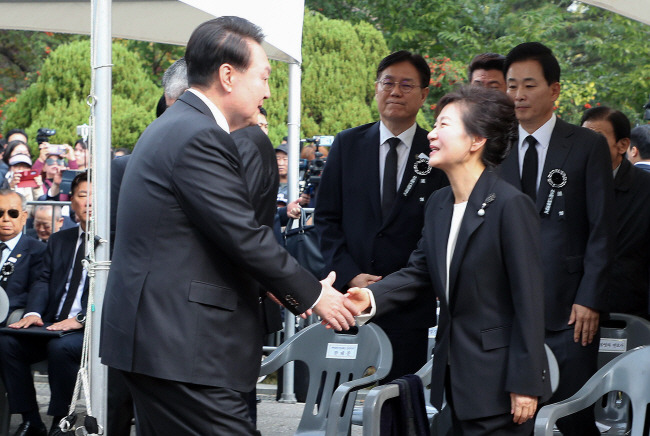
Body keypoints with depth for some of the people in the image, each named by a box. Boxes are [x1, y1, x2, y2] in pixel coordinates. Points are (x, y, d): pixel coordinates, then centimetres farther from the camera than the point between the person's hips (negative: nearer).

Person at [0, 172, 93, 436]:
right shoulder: (59, 240, 21)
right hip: (52, 325, 6)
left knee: (61, 347, -35)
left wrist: (81, 318, -24)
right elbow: (44, 282, 12)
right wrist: (33, 313, -9)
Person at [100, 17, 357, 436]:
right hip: (183, 348, -11)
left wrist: (286, 290, 18)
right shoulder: (200, 137, -16)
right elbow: (245, 238, -16)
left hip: (149, 337, 11)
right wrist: (313, 295, -4)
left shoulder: (172, 128, 17)